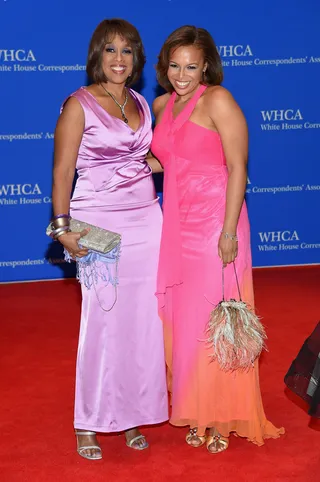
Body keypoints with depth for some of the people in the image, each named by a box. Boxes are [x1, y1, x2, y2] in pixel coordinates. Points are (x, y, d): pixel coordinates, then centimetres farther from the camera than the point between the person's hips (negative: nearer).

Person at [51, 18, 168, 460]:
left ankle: (132, 414, 18)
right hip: (99, 225, -5)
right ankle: (90, 423, 10)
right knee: (103, 321, -4)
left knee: (143, 320, 5)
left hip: (145, 221, 5)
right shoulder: (79, 105, -4)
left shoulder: (141, 104, 13)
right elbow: (63, 170, -8)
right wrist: (63, 227, -15)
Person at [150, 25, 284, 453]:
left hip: (215, 224, -6)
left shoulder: (218, 100, -9)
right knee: (183, 318, 8)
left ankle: (222, 417, 14)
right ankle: (197, 413, 21)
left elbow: (237, 168, -13)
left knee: (212, 321, 0)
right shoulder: (162, 106, 11)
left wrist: (229, 232, -18)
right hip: (178, 225, 6)